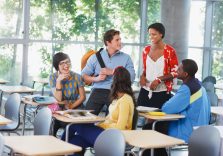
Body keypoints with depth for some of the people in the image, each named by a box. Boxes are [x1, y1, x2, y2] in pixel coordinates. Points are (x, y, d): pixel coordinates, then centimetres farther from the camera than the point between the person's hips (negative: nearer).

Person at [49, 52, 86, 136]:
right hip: (60, 109, 1)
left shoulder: (76, 77, -3)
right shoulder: (53, 77, -3)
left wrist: (71, 106, -15)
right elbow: (59, 99, -9)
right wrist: (58, 81, -19)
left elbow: (82, 97, 0)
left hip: (75, 108, -1)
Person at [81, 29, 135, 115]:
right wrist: (96, 79, -8)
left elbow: (131, 77, -2)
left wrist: (112, 72, -6)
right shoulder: (96, 57, 11)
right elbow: (84, 75, 10)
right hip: (98, 91, 1)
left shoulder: (126, 58, 9)